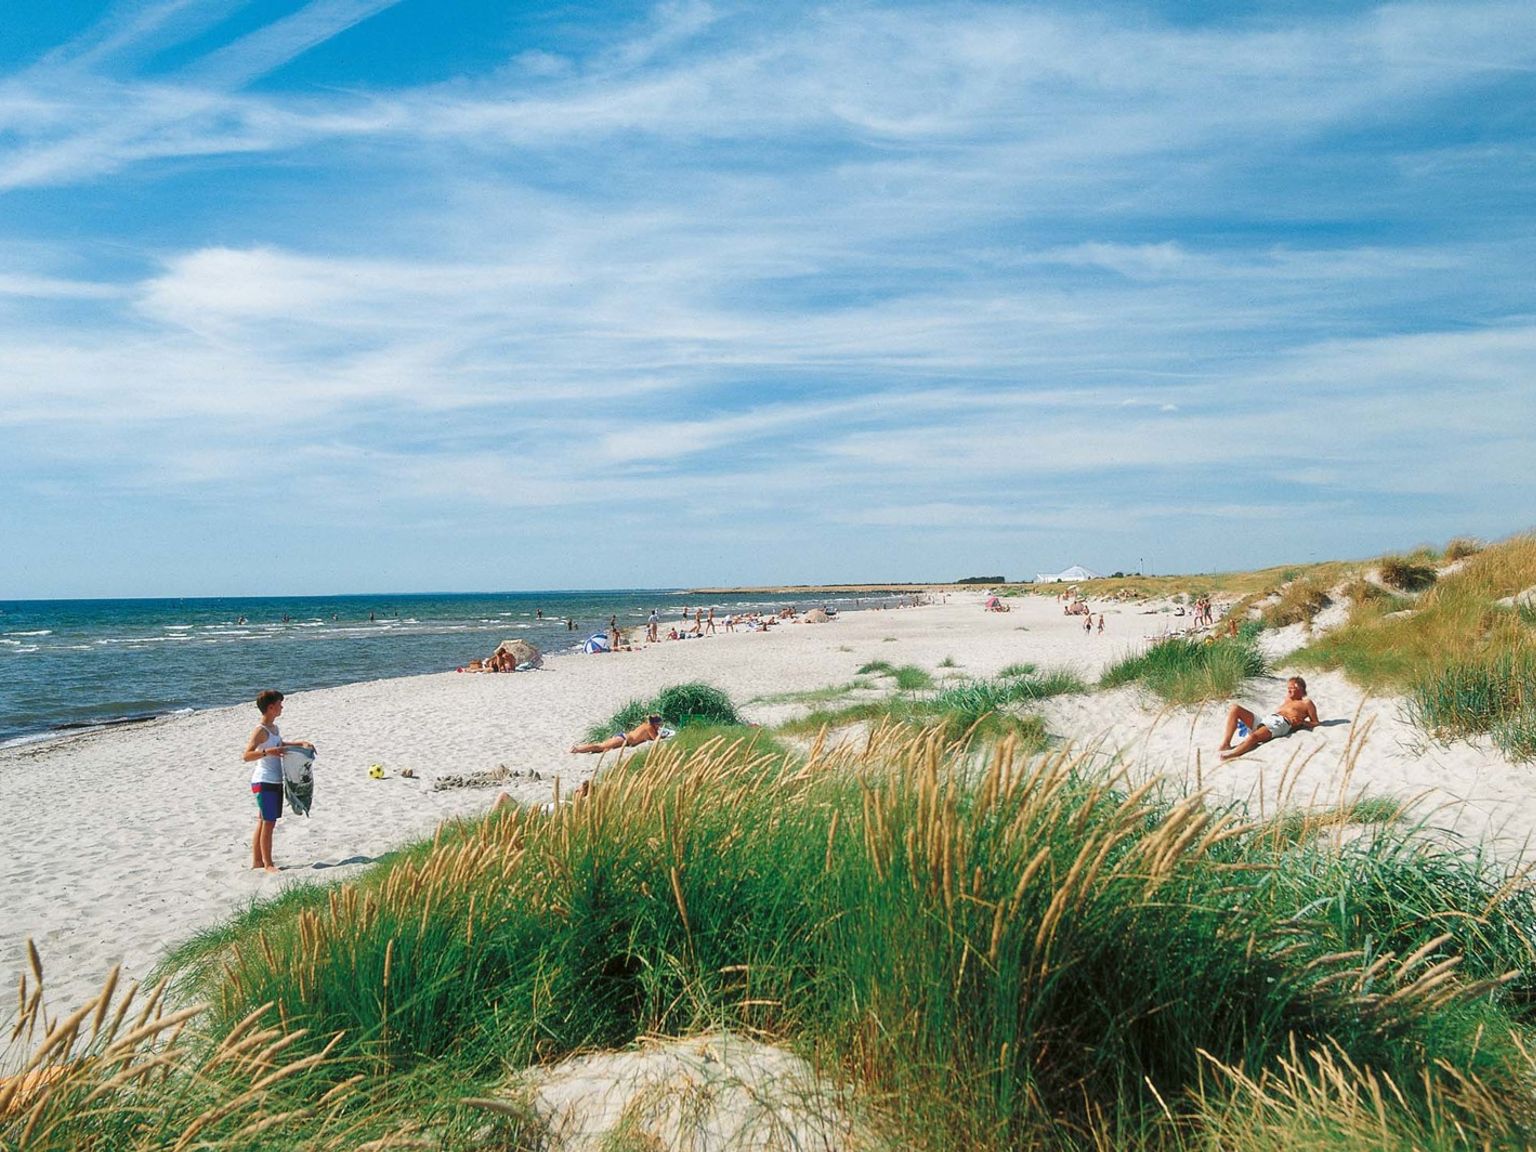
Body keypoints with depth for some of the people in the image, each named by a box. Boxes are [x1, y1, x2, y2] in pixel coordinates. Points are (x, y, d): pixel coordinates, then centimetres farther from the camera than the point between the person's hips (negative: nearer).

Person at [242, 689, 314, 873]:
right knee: (268, 823, -5)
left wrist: (300, 743, 24)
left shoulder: (274, 728, 12)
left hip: (275, 782, 9)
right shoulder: (260, 731, -16)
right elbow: (246, 756, -26)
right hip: (264, 782, -9)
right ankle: (268, 864, 1)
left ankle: (257, 860, 22)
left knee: (263, 822, 14)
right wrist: (267, 752, -38)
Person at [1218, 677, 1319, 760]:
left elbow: (1315, 723, 9)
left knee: (1254, 736, -38)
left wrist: (1301, 722, -10)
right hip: (1265, 720, 8)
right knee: (1235, 708, -12)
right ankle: (1225, 744, -25)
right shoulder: (1288, 699, 36)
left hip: (1280, 723, -8)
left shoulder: (1306, 703, 15)